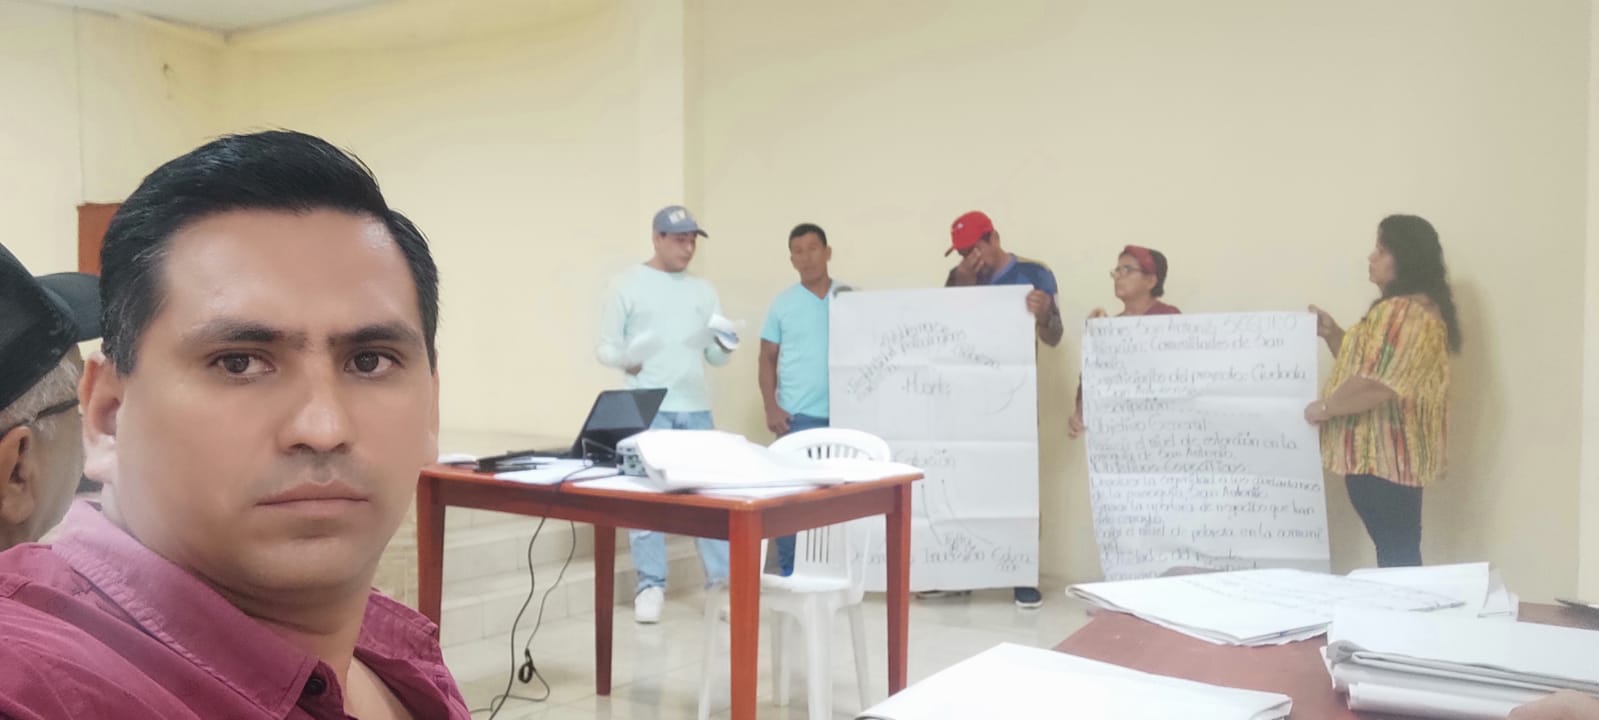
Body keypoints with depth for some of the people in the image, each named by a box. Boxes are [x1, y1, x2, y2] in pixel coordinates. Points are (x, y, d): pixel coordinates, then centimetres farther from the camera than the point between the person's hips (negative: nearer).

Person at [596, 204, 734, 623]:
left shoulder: (703, 291, 14)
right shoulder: (628, 285, 2)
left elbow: (716, 358, 13)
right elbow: (605, 348, 1)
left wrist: (725, 346, -9)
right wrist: (625, 361, -19)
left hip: (696, 408, 3)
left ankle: (722, 581, 11)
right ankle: (650, 586, 9)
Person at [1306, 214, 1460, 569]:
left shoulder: (1404, 312, -18)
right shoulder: (1410, 309, 17)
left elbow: (1376, 384, -25)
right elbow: (1367, 365, 24)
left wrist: (1324, 408, -12)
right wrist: (1332, 334, 11)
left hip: (1383, 457, -11)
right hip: (1390, 456, 11)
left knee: (1395, 554, -5)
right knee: (1399, 551, 13)